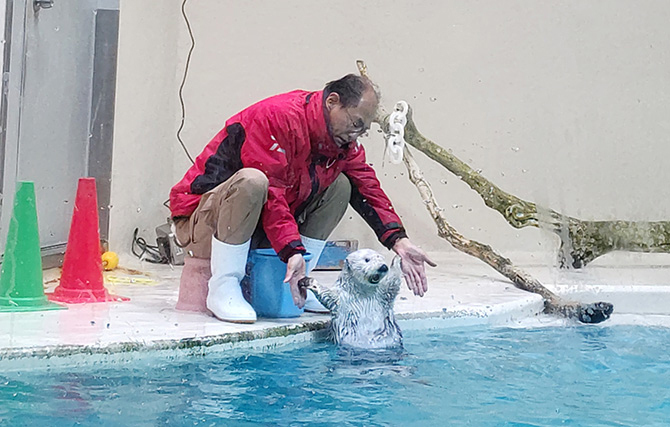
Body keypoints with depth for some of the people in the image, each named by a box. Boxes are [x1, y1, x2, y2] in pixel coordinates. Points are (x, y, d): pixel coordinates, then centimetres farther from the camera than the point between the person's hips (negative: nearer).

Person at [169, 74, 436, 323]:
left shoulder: (343, 139, 2)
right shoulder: (278, 117, -24)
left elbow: (369, 190, 1)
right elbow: (271, 194, -30)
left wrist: (399, 242, -12)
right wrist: (293, 252, -37)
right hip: (201, 218, -8)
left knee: (340, 185, 1)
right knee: (251, 180, -39)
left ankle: (294, 286, 1)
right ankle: (223, 288, -26)